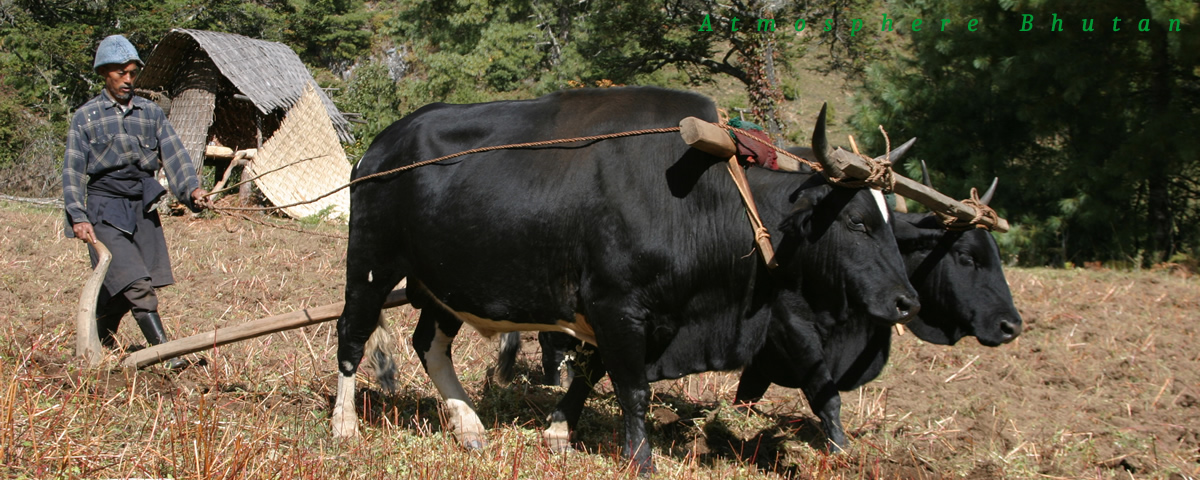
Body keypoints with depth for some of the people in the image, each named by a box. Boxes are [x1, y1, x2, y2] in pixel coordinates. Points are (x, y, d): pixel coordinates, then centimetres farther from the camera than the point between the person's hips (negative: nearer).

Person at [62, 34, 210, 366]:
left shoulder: (151, 113, 12)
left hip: (143, 208, 4)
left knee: (120, 289, 6)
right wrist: (78, 217, -10)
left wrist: (191, 189, -14)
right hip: (105, 209, -4)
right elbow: (73, 171, 0)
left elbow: (174, 155, 4)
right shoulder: (86, 117, 3)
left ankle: (99, 344, 28)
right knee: (136, 285, -14)